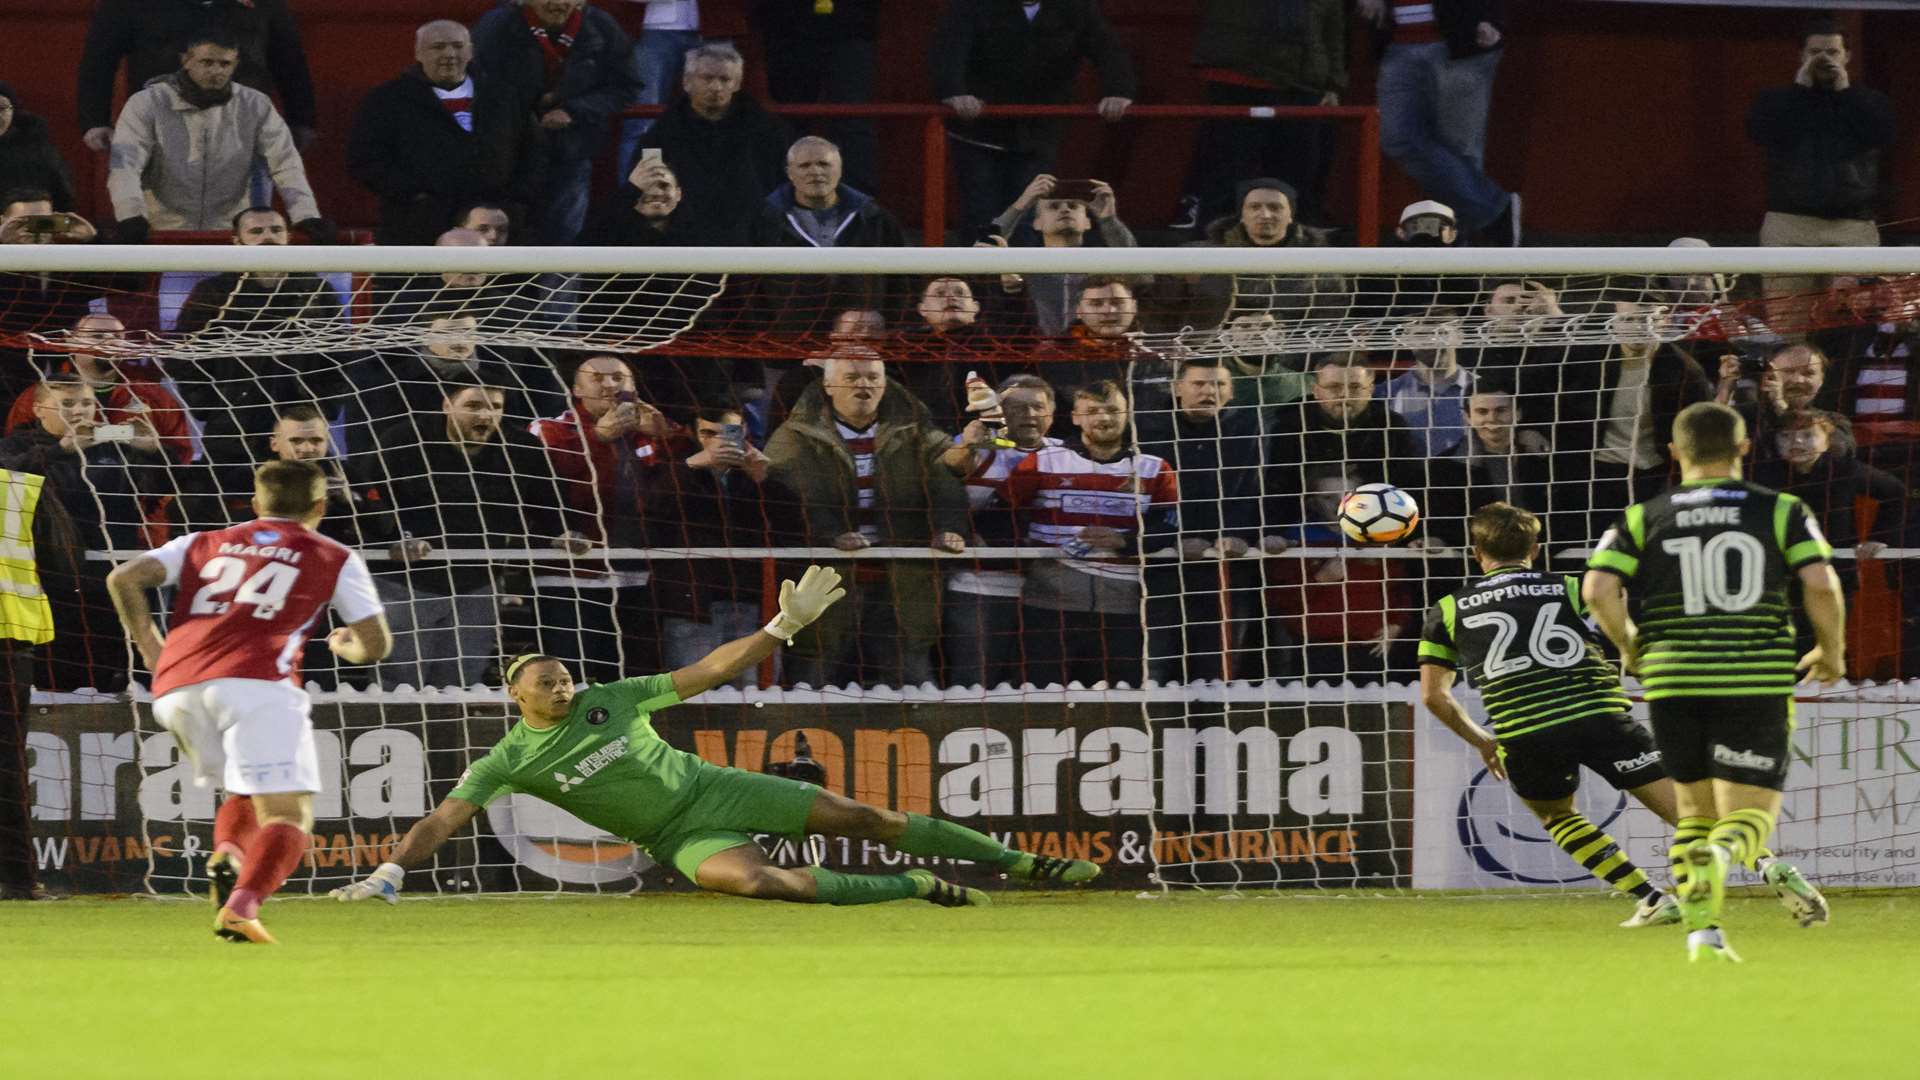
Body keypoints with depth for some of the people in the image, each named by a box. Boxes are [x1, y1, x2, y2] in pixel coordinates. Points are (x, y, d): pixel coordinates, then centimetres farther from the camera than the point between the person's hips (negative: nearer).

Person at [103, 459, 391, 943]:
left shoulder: (204, 544, 26)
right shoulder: (334, 559, 20)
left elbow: (124, 579, 14)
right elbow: (376, 645, 19)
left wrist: (150, 648, 25)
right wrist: (345, 647, 40)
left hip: (176, 688, 4)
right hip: (256, 680, -4)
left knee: (249, 796, 25)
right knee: (288, 814, -6)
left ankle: (226, 855, -6)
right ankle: (244, 902, -33)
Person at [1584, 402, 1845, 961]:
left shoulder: (1644, 518, 7)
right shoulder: (1781, 511, 5)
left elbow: (1598, 589, -5)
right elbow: (1821, 584, -6)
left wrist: (1629, 647, 12)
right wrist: (1832, 653, 9)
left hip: (1674, 683, 2)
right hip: (1758, 680, -2)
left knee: (1694, 807, 19)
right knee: (1750, 813, 0)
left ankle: (1701, 929, 8)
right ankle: (1722, 856, -35)